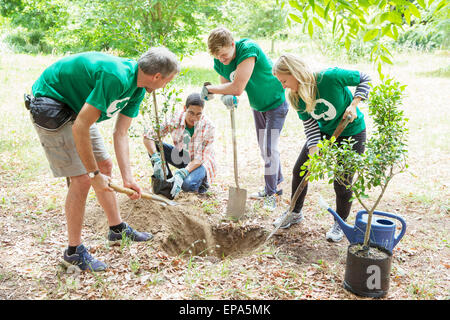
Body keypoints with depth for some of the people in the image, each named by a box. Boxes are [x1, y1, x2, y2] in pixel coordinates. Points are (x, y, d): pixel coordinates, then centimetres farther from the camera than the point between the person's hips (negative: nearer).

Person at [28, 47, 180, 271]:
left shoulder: (137, 89, -1)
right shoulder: (116, 77, -32)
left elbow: (120, 133, 0)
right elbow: (80, 128, -32)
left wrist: (128, 178, -6)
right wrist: (94, 174, -24)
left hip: (74, 107, 10)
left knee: (104, 165, 13)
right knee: (82, 178, -12)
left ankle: (117, 228, 30)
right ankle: (74, 251, 5)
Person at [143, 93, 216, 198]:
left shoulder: (208, 126, -25)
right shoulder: (175, 119, -19)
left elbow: (199, 158, -26)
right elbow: (148, 136, -20)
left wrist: (182, 174, -41)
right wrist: (156, 160, -35)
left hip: (201, 162, -4)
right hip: (181, 157, 4)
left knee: (187, 184, -34)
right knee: (155, 146, -19)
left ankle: (202, 179, 2)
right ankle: (167, 181, -4)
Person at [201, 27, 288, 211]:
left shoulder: (248, 49, -36)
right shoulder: (220, 61, -12)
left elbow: (238, 88, -40)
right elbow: (226, 86, -5)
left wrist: (209, 89, -27)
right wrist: (226, 97, -31)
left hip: (275, 104, -7)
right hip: (257, 106, 7)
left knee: (270, 149, -9)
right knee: (264, 148, 13)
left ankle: (271, 193, 5)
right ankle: (277, 184, 31)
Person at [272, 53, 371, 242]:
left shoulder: (330, 76, -29)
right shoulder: (296, 97, -13)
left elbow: (365, 79, -15)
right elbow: (310, 126, -10)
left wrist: (353, 104, -26)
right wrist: (314, 153, -22)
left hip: (351, 133, -5)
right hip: (323, 133, 6)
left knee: (342, 182, -2)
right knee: (299, 171, 6)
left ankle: (340, 224, 24)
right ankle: (295, 213, 30)